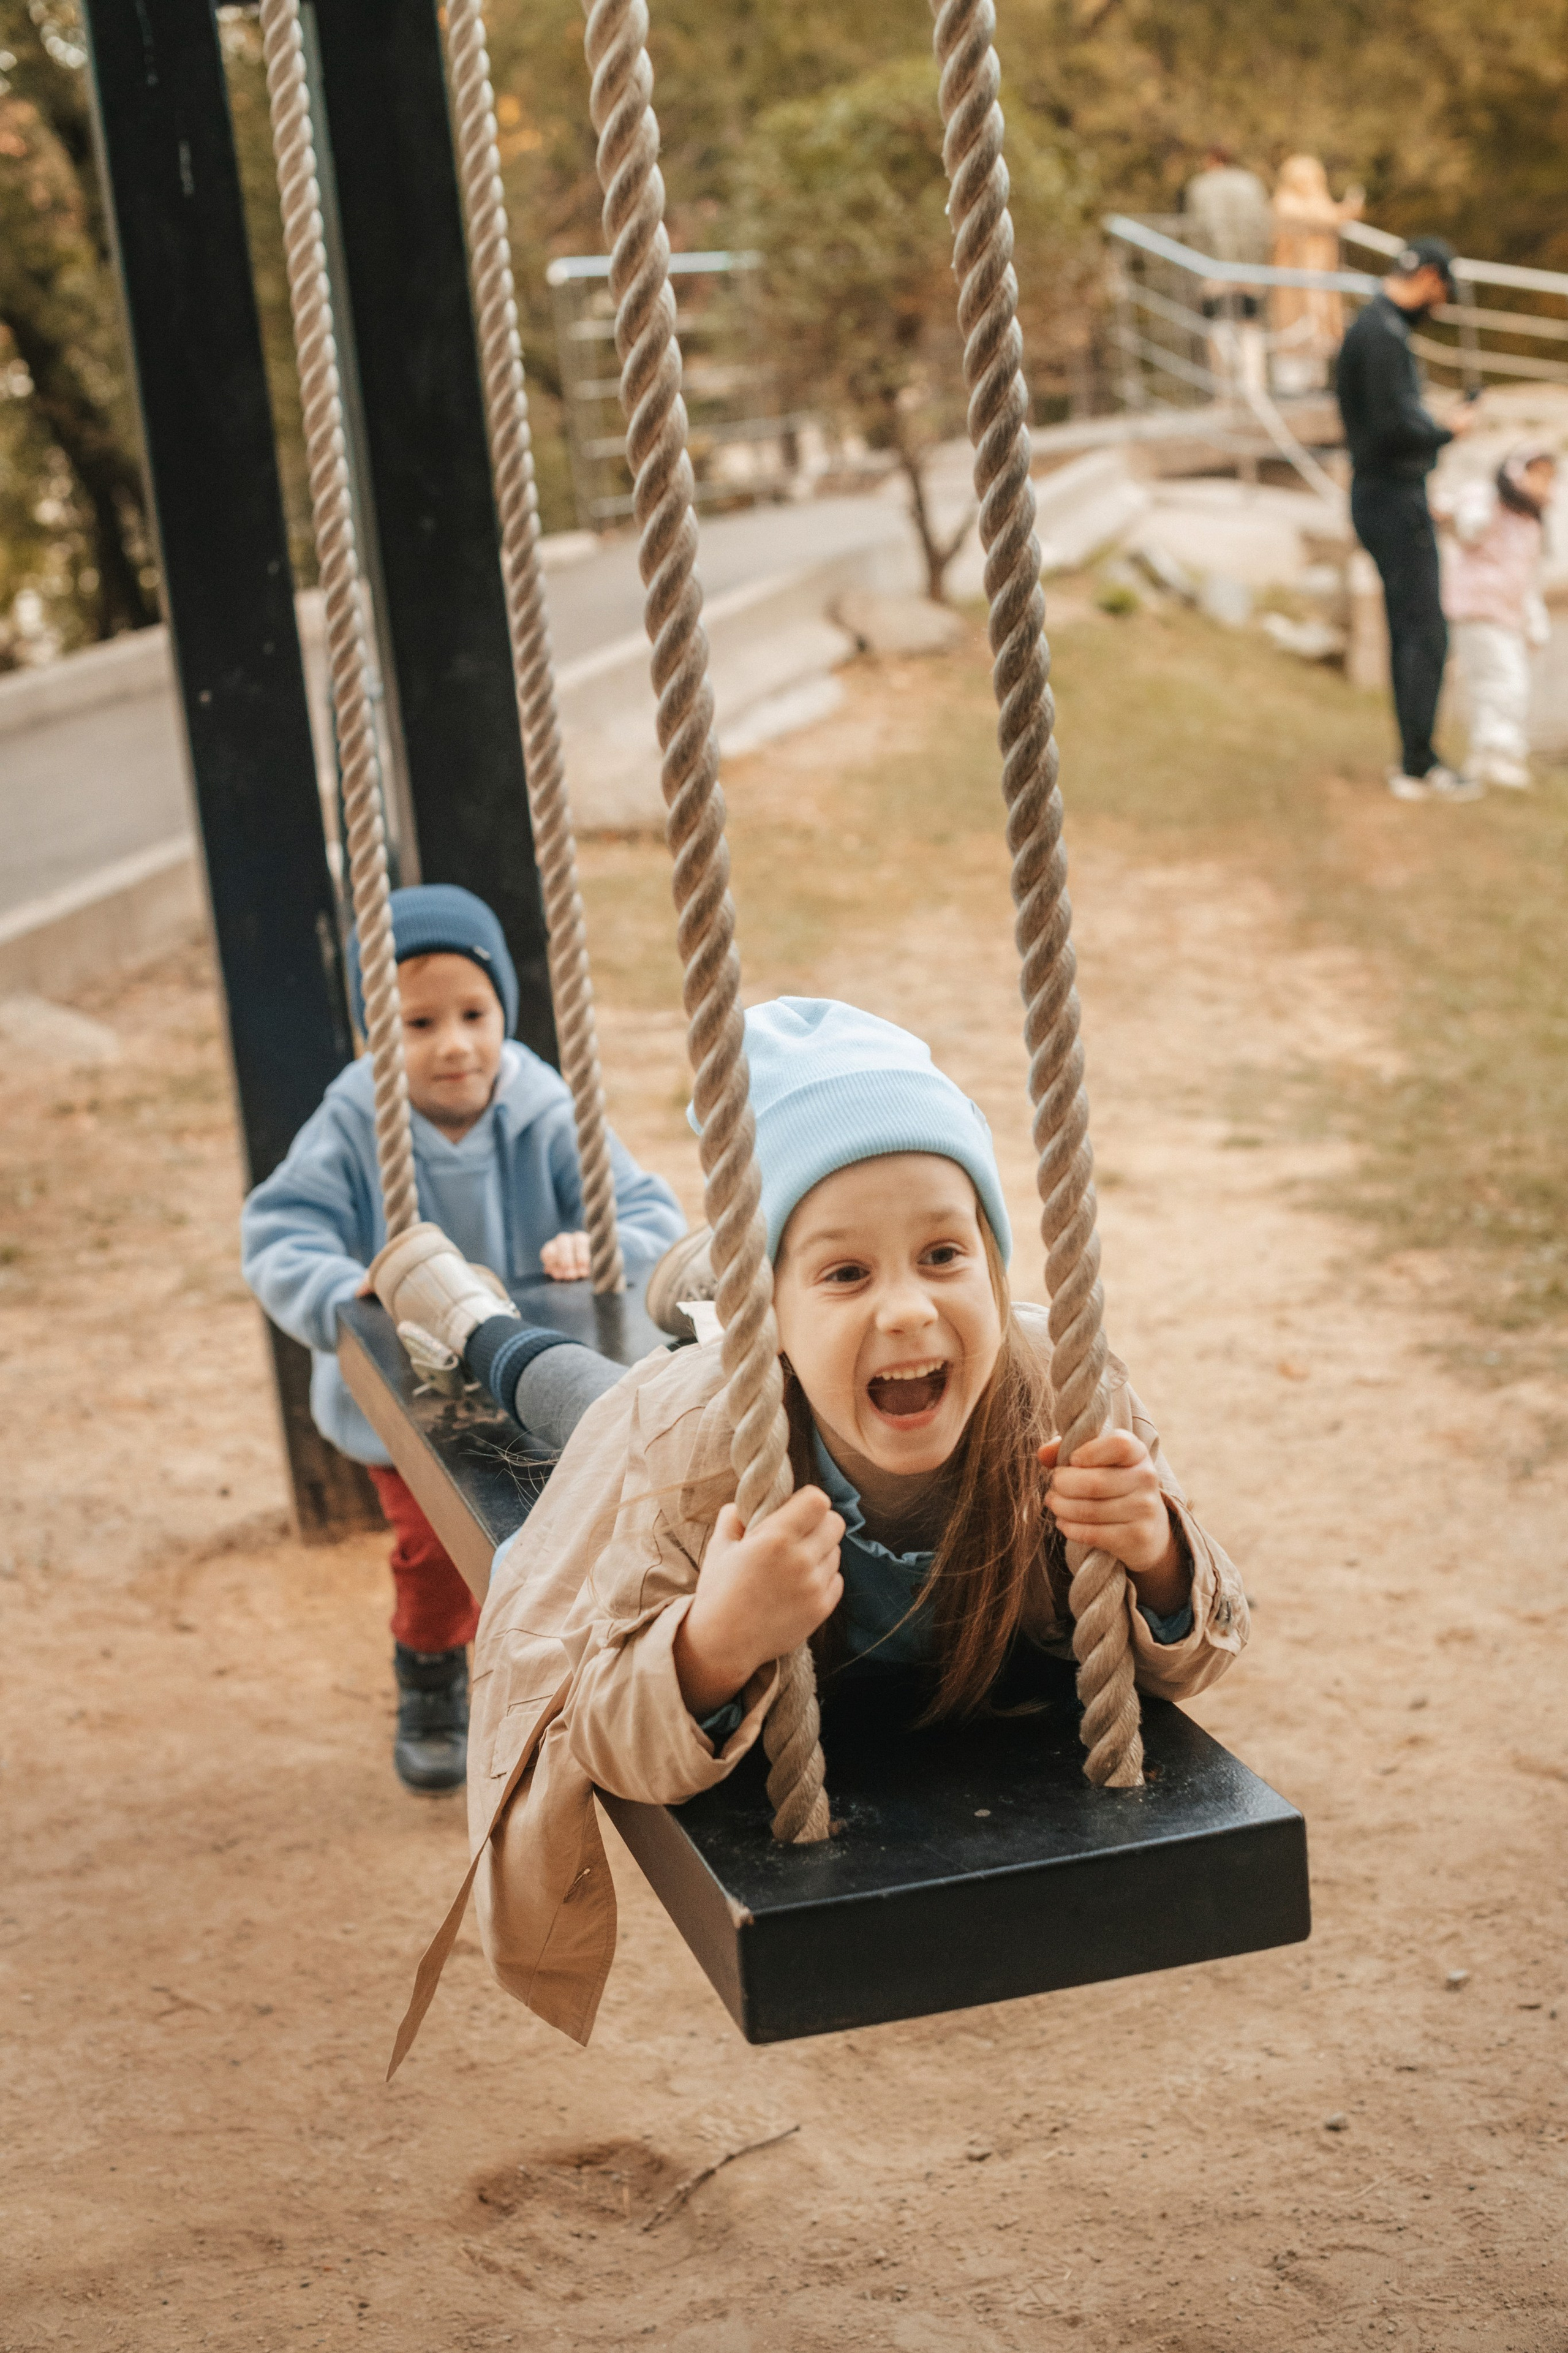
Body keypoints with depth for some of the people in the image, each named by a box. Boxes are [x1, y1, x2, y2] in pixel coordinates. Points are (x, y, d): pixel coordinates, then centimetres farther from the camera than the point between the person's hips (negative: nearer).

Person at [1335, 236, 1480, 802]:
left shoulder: (1373, 326, 15)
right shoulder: (1381, 334, -18)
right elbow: (1397, 427, -25)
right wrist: (1448, 431, -9)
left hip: (1387, 495, 10)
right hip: (1394, 498, -10)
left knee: (1408, 632, 13)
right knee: (1425, 634, -7)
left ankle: (1414, 758, 19)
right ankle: (1417, 769, -4)